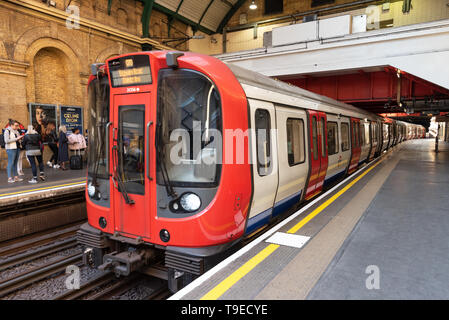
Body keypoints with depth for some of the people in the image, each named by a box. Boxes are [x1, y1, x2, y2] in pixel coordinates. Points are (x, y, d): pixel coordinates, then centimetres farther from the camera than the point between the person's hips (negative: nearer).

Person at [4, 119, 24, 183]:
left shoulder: (16, 131, 13)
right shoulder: (7, 131, -8)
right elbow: (6, 140, -16)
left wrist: (21, 137, 2)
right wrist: (16, 138, -18)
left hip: (17, 148, 7)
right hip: (10, 149, -7)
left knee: (15, 163, 10)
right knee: (10, 163, -6)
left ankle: (16, 177, 15)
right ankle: (9, 178, -4)